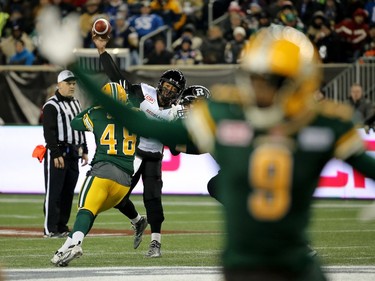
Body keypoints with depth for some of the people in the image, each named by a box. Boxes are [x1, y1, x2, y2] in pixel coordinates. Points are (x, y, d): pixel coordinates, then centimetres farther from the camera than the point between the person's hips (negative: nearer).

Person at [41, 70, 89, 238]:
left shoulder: (76, 103, 17)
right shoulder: (51, 105, -9)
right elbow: (49, 132, -15)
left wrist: (84, 150, 17)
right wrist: (56, 154, -20)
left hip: (73, 154, 8)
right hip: (57, 153, -8)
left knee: (68, 192, 9)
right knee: (54, 192, -7)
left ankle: (62, 227, 14)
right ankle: (50, 229, -6)